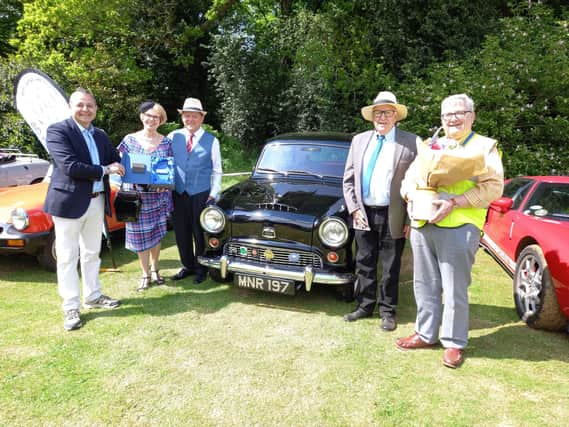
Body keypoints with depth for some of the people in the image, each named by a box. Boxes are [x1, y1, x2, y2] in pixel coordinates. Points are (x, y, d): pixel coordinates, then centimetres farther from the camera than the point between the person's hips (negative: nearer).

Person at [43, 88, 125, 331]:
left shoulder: (100, 135, 12)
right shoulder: (57, 131, -9)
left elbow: (116, 161, 14)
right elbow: (69, 166, -20)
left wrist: (120, 166, -7)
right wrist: (104, 170, -13)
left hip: (97, 202, 6)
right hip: (69, 202, -6)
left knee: (91, 254, 17)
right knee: (67, 257, 3)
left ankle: (93, 296, 31)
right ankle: (71, 308, 13)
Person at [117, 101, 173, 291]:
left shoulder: (165, 142, 4)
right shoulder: (130, 140, 1)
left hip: (159, 195, 1)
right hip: (137, 194, -1)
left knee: (157, 233, 8)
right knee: (140, 235, 3)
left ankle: (154, 269, 28)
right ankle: (145, 274, 17)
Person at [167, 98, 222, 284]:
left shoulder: (211, 141, 0)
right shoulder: (173, 137, 4)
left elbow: (217, 171, 2)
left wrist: (213, 194, -5)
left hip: (201, 194, -2)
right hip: (178, 193, 3)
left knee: (200, 232, 6)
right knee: (181, 233, 10)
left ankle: (201, 268, 23)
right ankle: (187, 266, 28)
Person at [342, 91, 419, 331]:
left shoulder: (411, 143, -3)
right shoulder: (359, 140, 9)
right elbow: (348, 179, 10)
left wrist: (412, 218, -9)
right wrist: (354, 208, 0)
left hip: (393, 216, -3)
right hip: (364, 213, 4)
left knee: (390, 267, 8)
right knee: (364, 264, 13)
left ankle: (388, 311, 24)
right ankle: (365, 306, 29)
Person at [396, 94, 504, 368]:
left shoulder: (485, 146, 5)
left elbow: (493, 187, -7)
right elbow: (410, 176, 19)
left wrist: (454, 202, -18)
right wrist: (411, 194, -5)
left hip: (459, 228, -5)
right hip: (421, 225, 5)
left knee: (455, 290, 1)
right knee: (425, 286, 13)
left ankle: (454, 343, 16)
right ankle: (426, 335, 26)